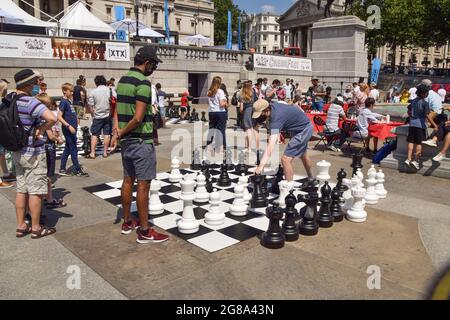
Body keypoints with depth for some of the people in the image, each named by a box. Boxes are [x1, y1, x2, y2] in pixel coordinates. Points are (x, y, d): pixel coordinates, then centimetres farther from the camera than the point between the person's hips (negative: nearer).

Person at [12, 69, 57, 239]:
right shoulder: (30, 102, -21)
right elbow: (52, 118, -35)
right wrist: (41, 130, -17)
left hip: (17, 152, 8)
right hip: (33, 153, -8)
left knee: (21, 190, 14)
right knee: (35, 191, 2)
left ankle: (21, 226, 22)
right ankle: (36, 228, 12)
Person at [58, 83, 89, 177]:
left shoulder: (69, 101, 13)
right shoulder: (64, 102, -12)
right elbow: (59, 117, -19)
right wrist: (69, 126, -25)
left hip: (72, 129, 9)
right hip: (68, 130, -9)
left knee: (67, 149, 13)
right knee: (74, 150, -1)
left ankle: (62, 170, 20)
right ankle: (78, 170, 8)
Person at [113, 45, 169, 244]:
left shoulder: (122, 80, 12)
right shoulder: (143, 83, -16)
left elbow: (117, 108, 13)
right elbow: (138, 118, -23)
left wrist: (117, 127, -3)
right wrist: (122, 132, -10)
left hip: (126, 140, 9)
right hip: (141, 140, -9)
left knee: (128, 180, 16)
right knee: (143, 184, -3)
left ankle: (127, 222, 27)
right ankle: (144, 231, 4)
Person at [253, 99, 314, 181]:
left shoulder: (276, 117, -35)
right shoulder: (272, 106, -10)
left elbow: (271, 145, -44)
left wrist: (261, 165, -50)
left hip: (304, 130, -11)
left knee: (285, 159, -17)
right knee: (302, 155, 29)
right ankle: (311, 179, 50)